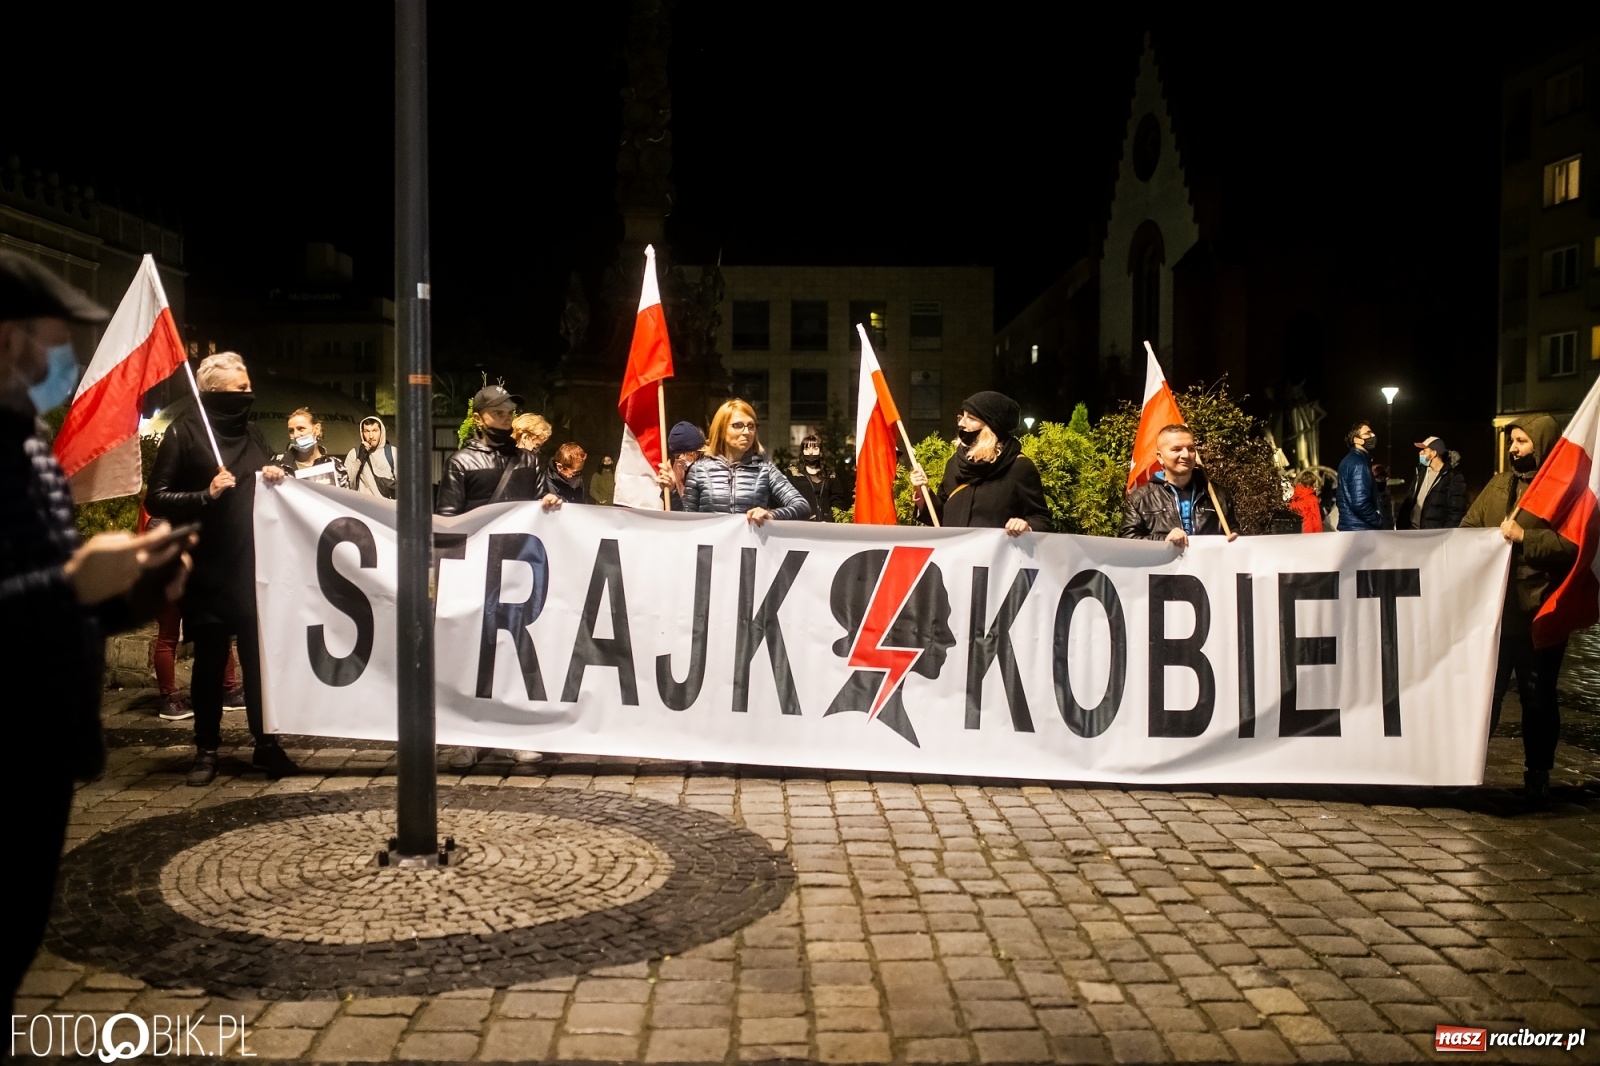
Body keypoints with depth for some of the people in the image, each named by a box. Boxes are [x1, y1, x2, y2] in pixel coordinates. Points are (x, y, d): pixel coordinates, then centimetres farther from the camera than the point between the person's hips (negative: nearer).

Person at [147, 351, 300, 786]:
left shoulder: (252, 435, 14)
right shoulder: (185, 432, -2)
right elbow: (156, 499, -6)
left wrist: (278, 477, 2)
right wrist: (206, 495, -20)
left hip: (254, 568, 4)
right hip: (207, 571, -4)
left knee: (260, 657, 4)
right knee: (209, 661, 6)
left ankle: (266, 744, 14)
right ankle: (206, 749, 18)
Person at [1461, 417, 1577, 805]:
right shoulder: (1498, 484, 13)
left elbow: (1574, 544, -16)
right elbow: (1468, 528, 16)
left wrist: (1525, 537, -20)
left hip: (1539, 613, -5)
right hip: (1493, 607, 5)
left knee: (1537, 696, 6)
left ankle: (1537, 775, 18)